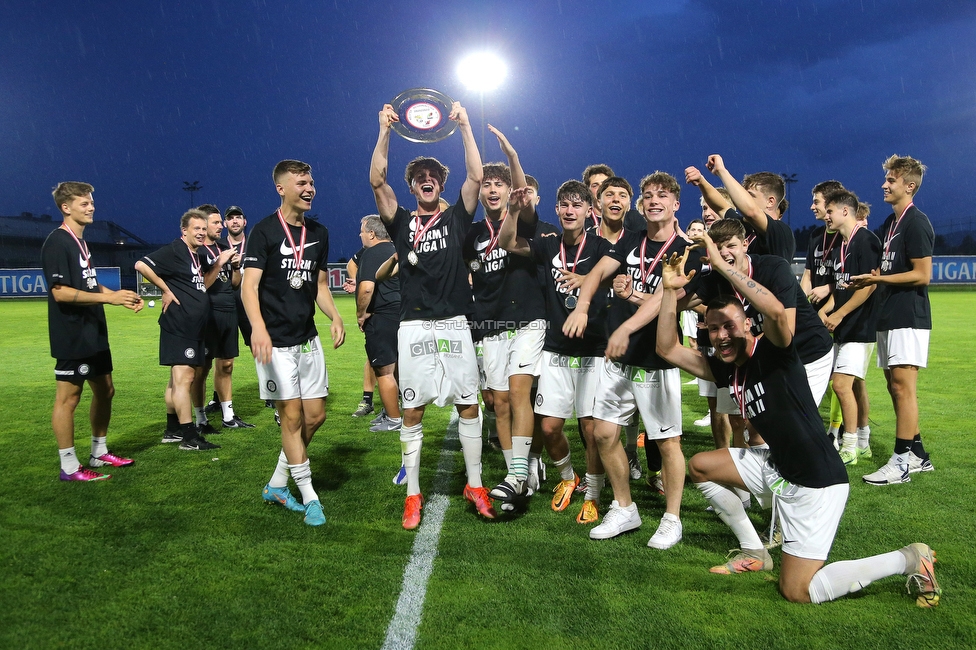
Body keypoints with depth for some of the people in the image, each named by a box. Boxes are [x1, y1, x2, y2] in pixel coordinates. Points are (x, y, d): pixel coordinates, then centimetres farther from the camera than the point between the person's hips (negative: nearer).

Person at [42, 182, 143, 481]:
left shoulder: (81, 242, 15)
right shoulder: (57, 243, -13)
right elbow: (60, 291, -22)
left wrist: (124, 298, 11)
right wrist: (110, 297, -24)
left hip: (94, 334, 10)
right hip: (72, 336, -10)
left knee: (105, 390, 15)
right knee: (68, 397, -1)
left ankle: (99, 453, 29)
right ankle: (69, 467, 8)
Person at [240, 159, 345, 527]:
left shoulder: (319, 233, 11)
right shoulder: (264, 231, -7)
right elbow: (249, 285, -16)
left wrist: (335, 316, -2)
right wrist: (258, 326, -33)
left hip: (308, 340, 6)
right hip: (276, 343, -6)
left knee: (315, 416, 8)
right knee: (292, 417, -3)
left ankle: (277, 485, 26)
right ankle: (309, 497, 11)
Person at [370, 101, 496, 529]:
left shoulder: (456, 218, 10)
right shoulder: (401, 222, 10)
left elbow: (475, 177, -2)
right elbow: (377, 181, -2)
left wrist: (464, 127, -5)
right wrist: (385, 131, -6)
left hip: (454, 323, 0)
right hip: (414, 326, 0)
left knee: (468, 404, 3)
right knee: (412, 410, 2)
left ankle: (475, 485, 16)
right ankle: (413, 494, 12)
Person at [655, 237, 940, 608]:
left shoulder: (774, 352, -17)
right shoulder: (724, 369, 4)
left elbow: (776, 311, -40)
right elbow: (668, 349, 2)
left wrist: (720, 264, -35)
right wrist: (671, 289, -5)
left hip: (817, 482, -8)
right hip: (775, 468, 8)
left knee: (797, 592, -5)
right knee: (699, 466, 11)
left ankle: (910, 560, 10)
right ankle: (754, 553, 21)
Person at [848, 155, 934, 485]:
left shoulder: (916, 222, -11)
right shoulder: (890, 222, 18)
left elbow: (922, 275, -16)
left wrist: (877, 279, -16)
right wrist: (869, 279, 8)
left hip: (908, 317, -10)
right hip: (890, 316, 10)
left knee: (902, 384, -8)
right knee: (895, 386, 12)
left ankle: (901, 461, -3)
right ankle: (917, 454, 22)